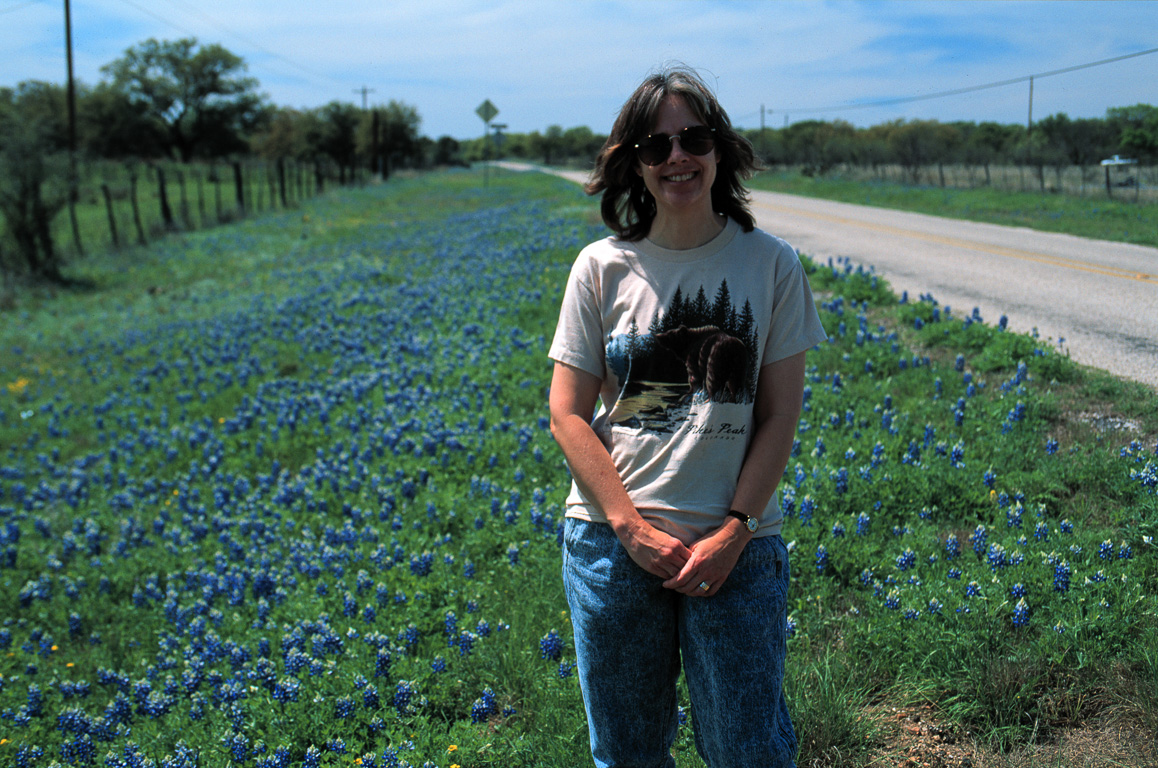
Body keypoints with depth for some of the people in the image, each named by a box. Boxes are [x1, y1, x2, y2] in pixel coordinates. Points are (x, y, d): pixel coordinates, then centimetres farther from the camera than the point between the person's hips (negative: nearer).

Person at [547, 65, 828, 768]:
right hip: (612, 539, 1)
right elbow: (568, 415, -2)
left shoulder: (772, 266, -1)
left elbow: (781, 414, -2)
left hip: (737, 543, 0)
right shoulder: (603, 267, -1)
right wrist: (632, 526, -11)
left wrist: (734, 532, -10)